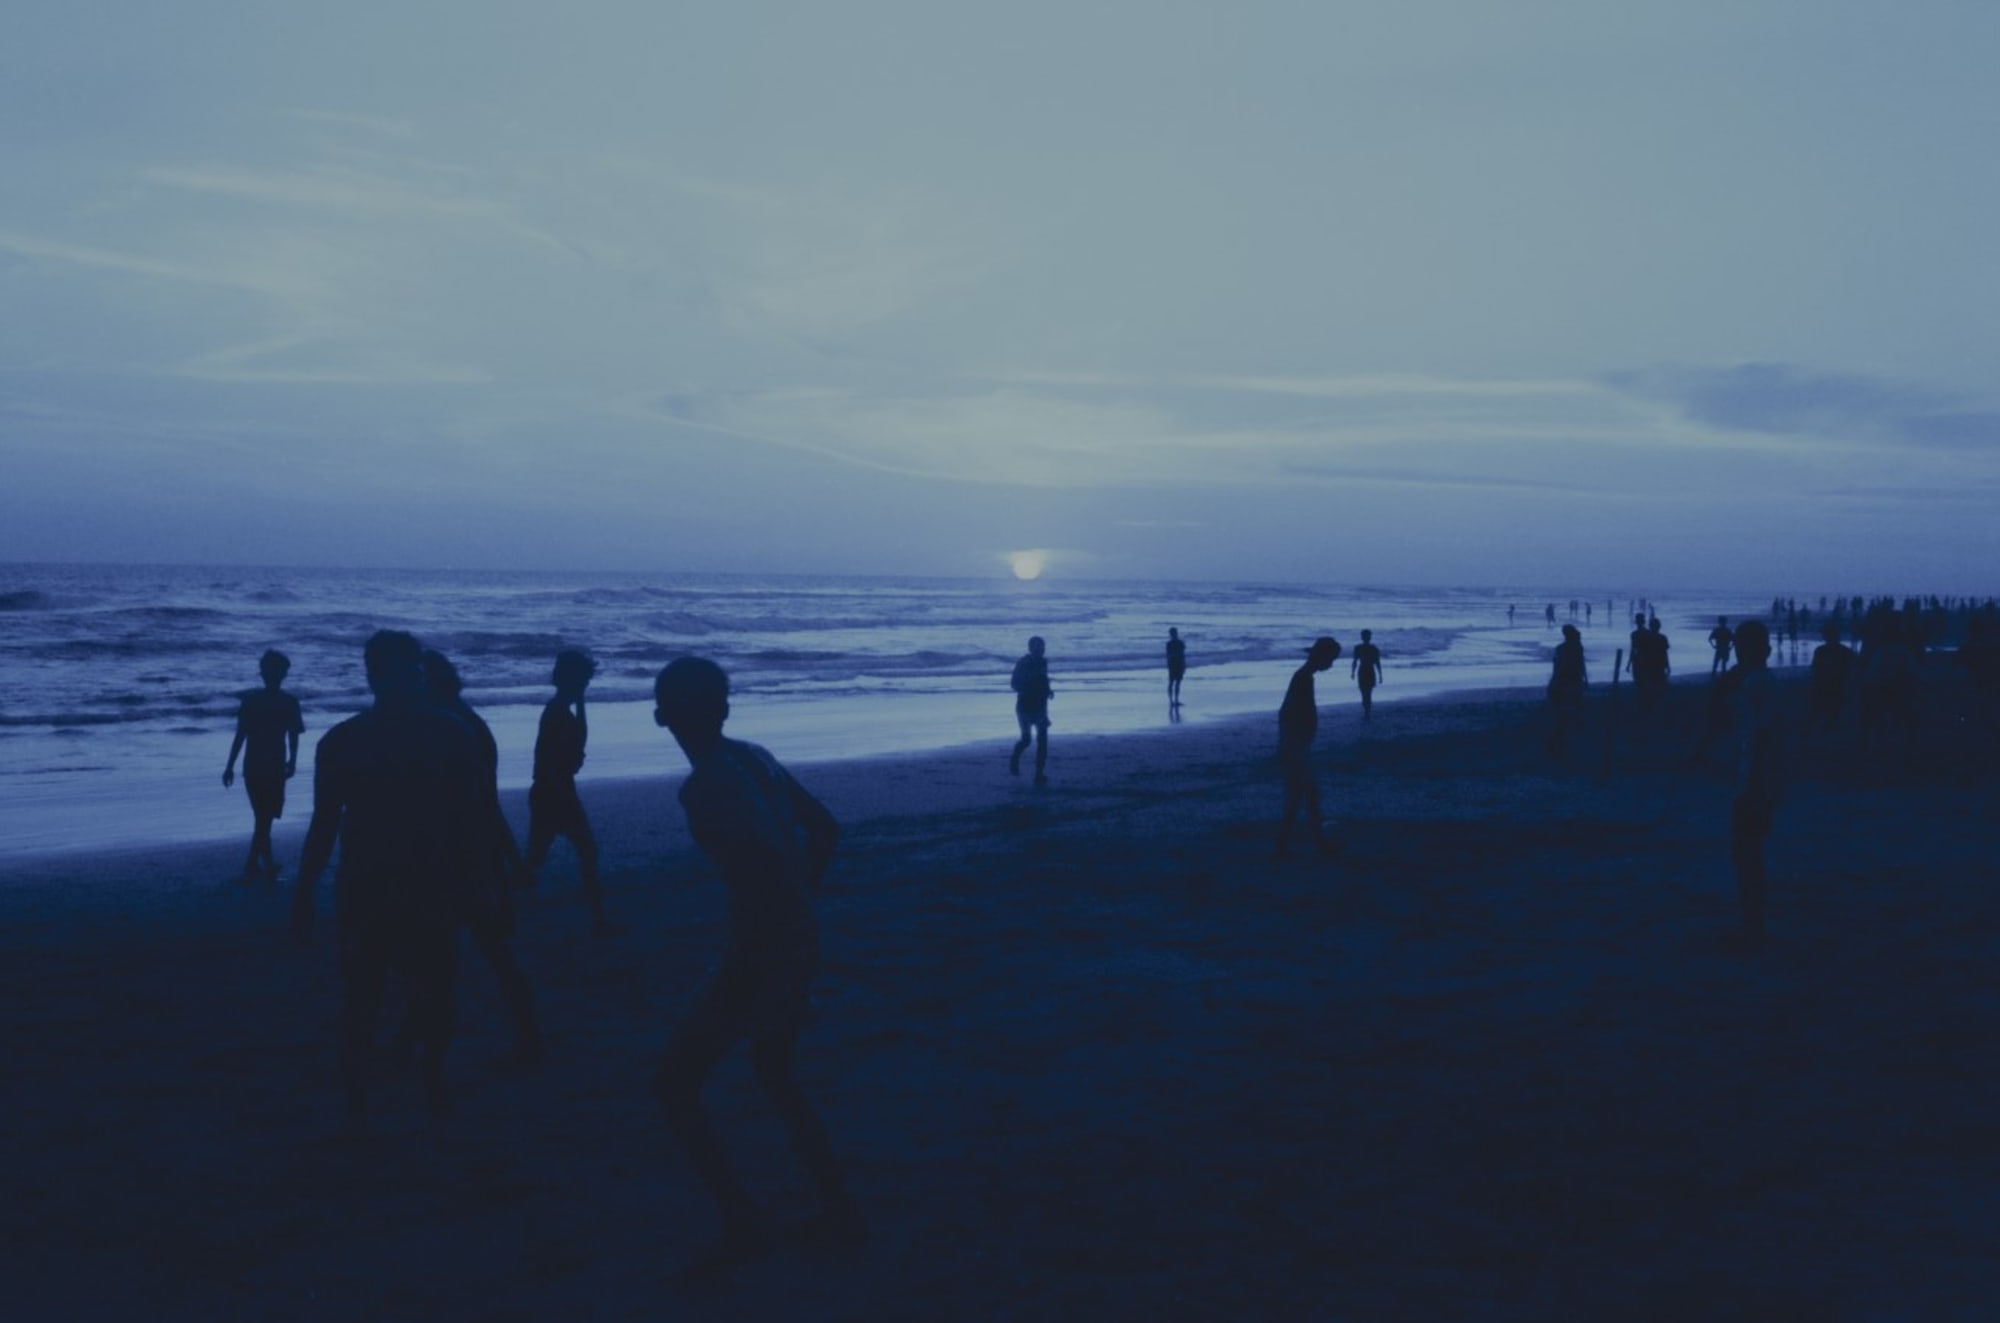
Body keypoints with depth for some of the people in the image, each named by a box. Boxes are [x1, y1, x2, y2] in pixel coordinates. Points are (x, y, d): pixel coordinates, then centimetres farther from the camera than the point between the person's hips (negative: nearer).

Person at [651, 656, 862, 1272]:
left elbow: (767, 870, -30)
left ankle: (742, 1226, 8)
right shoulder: (753, 759, 7)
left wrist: (739, 976, -20)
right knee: (774, 1072, 26)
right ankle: (840, 1212, 27)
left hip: (760, 954, -8)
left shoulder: (702, 787, -19)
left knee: (677, 1084, 7)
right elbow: (825, 829, 16)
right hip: (799, 944, 8)